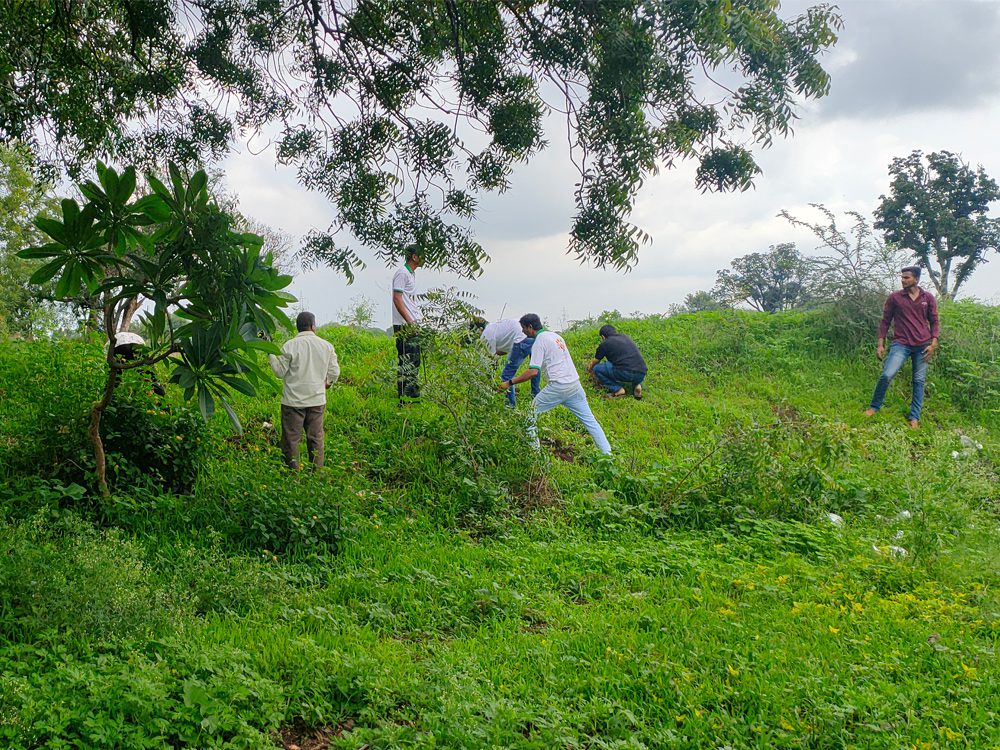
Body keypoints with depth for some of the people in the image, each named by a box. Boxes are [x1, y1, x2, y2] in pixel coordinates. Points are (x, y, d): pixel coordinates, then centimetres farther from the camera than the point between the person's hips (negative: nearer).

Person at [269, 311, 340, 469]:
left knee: (291, 438, 6)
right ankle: (317, 471, 13)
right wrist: (327, 383, 25)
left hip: (293, 401, -3)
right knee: (316, 438, 10)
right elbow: (334, 372, 5)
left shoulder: (290, 345, -9)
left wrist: (271, 354, 7)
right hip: (317, 400, 3)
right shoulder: (327, 346, 1)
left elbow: (280, 372, -4)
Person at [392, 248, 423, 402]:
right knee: (406, 361, -9)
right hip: (404, 326, -10)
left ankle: (413, 394, 20)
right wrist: (409, 321, -20)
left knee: (415, 361, 13)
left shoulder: (411, 274, 19)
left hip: (413, 324, 10)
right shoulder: (402, 273, -11)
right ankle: (403, 399, -7)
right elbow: (397, 299, -17)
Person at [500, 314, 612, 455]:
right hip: (575, 384, 8)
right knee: (590, 420, 9)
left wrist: (510, 382, -9)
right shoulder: (555, 335, 19)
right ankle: (607, 453, 5)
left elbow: (533, 371, -14)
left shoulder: (539, 341, -6)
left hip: (557, 387, -8)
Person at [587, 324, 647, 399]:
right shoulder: (625, 337, 27)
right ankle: (636, 385, 11)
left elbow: (594, 363, 29)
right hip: (642, 374, 6)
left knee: (597, 369, 11)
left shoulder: (604, 343, 12)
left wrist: (589, 370, 52)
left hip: (626, 374, -6)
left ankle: (618, 389, 0)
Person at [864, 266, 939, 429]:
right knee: (887, 375, -17)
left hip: (922, 346, 2)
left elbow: (934, 322, 10)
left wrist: (933, 344, -1)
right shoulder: (894, 297, 2)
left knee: (919, 381, 4)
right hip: (901, 344, -2)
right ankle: (874, 407, 2)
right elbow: (885, 321, 7)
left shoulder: (928, 298, 5)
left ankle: (914, 417, 11)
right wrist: (881, 344, 1)